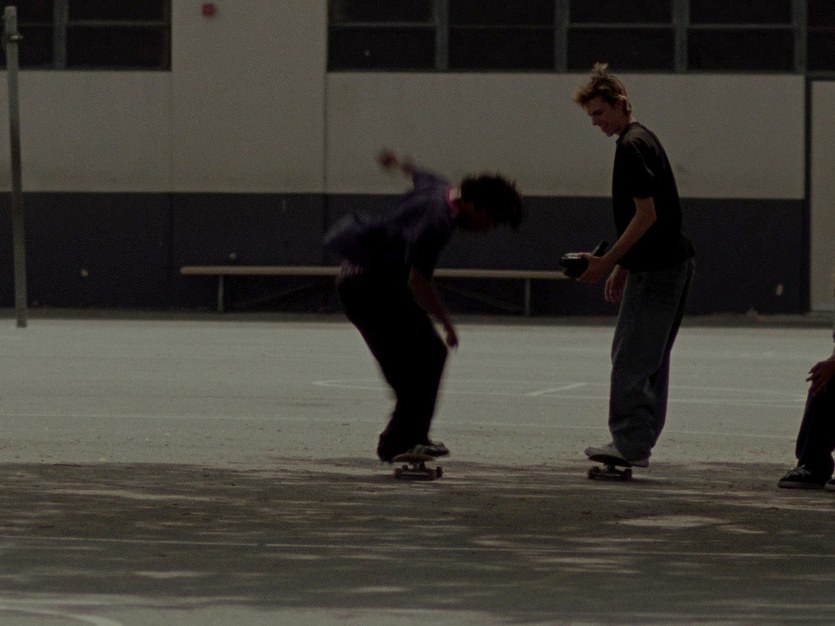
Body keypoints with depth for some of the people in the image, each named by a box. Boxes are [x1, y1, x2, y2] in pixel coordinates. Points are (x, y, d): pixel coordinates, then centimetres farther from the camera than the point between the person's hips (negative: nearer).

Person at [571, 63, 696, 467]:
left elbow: (646, 215, -19)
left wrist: (607, 263, -16)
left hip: (656, 268, -11)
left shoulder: (632, 146, -14)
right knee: (650, 359, 13)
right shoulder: (642, 140, 18)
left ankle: (630, 445, -8)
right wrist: (621, 266, 25)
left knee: (631, 359, -8)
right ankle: (637, 442, 16)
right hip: (673, 263, 11)